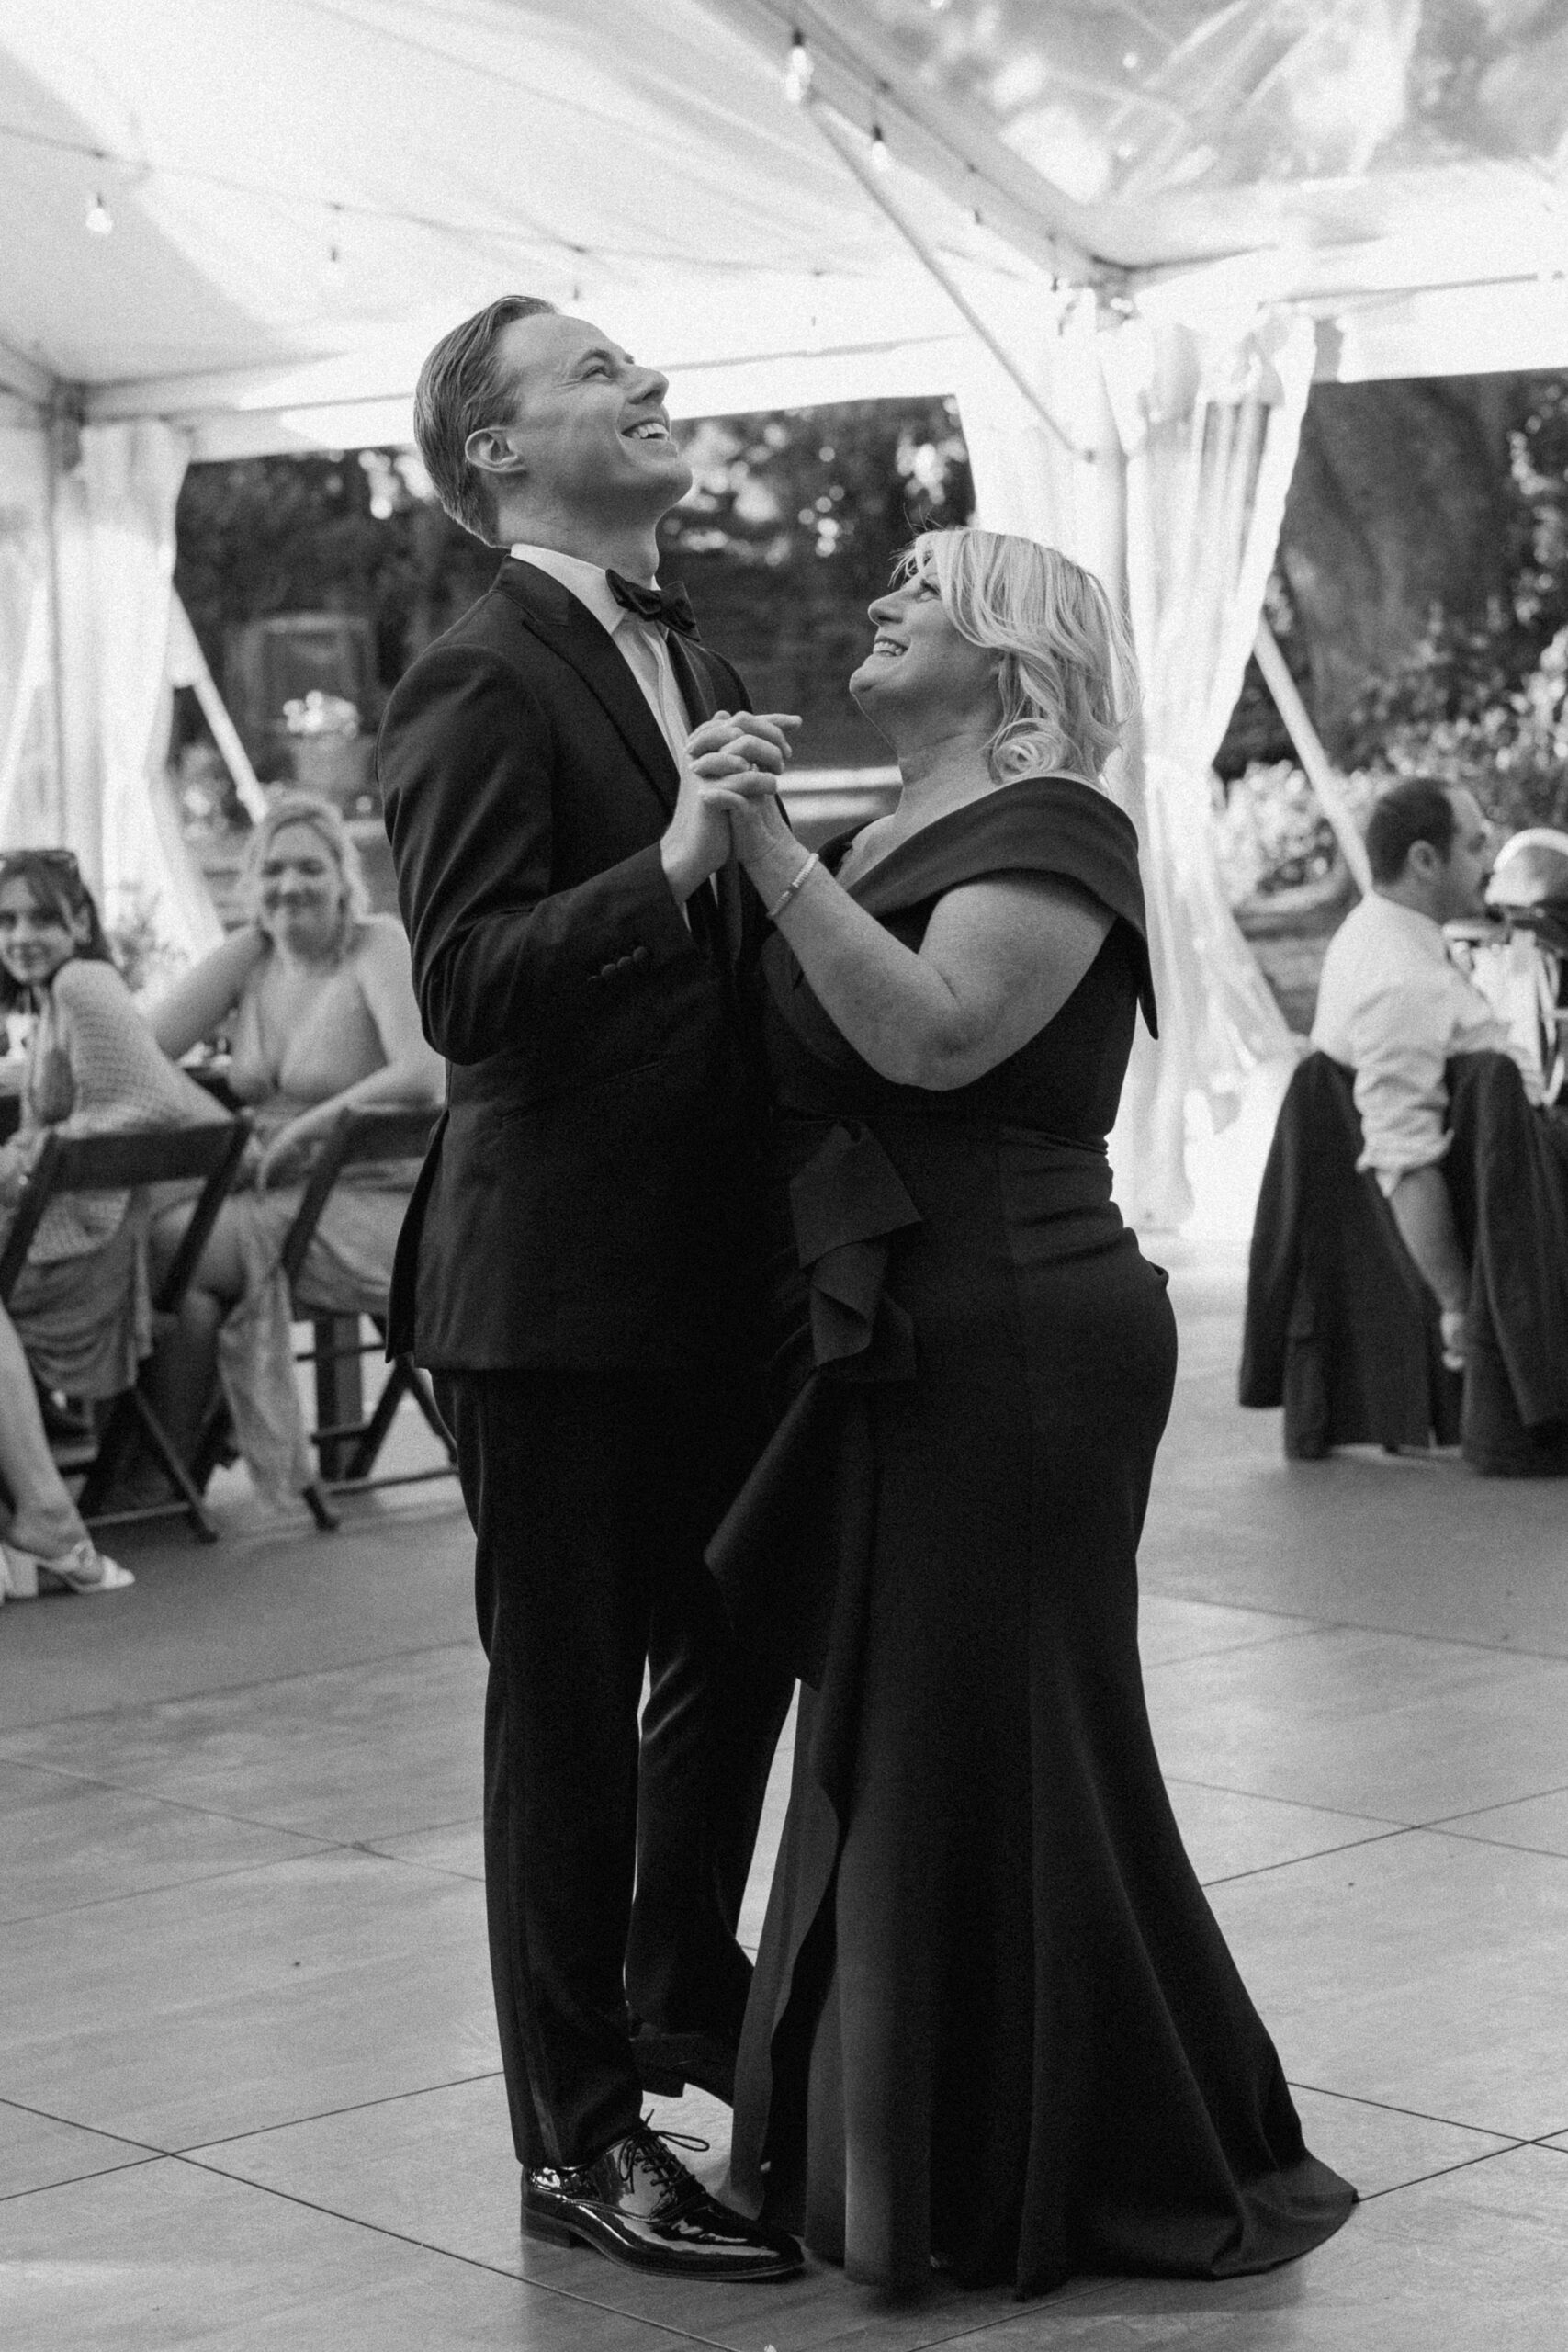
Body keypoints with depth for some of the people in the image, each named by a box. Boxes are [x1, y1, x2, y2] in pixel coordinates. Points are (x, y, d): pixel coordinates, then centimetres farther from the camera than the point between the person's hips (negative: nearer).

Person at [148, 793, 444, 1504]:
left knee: (171, 1246, -24)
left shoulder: (380, 947, -5)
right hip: (277, 1198, 6)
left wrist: (303, 1128, -18)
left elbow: (424, 1077, -20)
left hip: (369, 1206, -6)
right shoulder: (248, 955, 13)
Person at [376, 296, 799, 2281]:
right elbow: (466, 990, -25)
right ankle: (577, 2137, 17)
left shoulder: (692, 664, 12)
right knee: (567, 1704, 4)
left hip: (712, 1272, 8)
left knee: (737, 1651, 22)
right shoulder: (481, 685, -15)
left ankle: (683, 1991, 44)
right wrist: (674, 862, -35)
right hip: (558, 1285, -8)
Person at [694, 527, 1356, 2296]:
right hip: (904, 1351, 9)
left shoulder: (1046, 830, -10)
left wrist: (772, 855, -27)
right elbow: (828, 1073, 13)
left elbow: (938, 1031, -26)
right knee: (896, 1749, 15)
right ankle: (919, 2167, 27)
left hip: (1015, 1341, -9)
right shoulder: (890, 839, 18)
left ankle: (1148, 2177, 11)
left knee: (1003, 1752, -2)